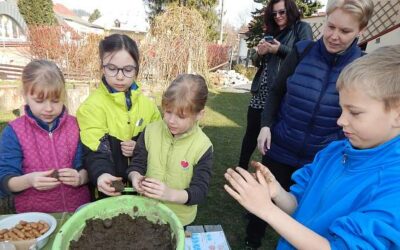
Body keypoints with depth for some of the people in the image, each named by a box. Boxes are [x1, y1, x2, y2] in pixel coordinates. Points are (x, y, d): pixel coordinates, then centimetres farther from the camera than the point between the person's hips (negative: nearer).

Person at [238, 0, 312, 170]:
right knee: (251, 132, 7)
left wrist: (280, 49, -16)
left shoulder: (302, 28, 3)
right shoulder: (271, 31, 20)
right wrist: (260, 52, -1)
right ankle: (241, 168, 20)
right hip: (261, 91, 6)